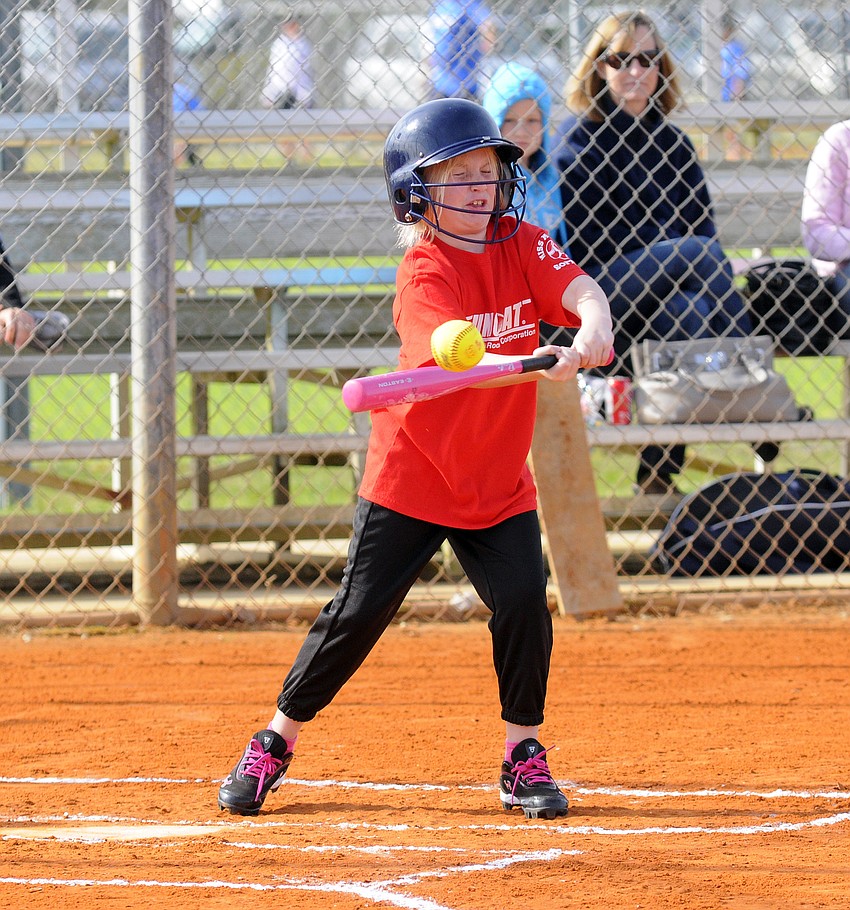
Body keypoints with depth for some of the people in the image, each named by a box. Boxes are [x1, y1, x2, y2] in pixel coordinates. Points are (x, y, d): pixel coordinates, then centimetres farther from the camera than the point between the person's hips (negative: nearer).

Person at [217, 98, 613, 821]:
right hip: (412, 471, -4)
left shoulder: (521, 246, -3)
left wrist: (593, 329, -43)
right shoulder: (424, 274, -18)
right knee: (358, 613, -3)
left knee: (524, 605, -11)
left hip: (499, 482, 4)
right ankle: (276, 741, 14)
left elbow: (582, 291, -19)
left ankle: (525, 759, 5)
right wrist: (539, 365, -52)